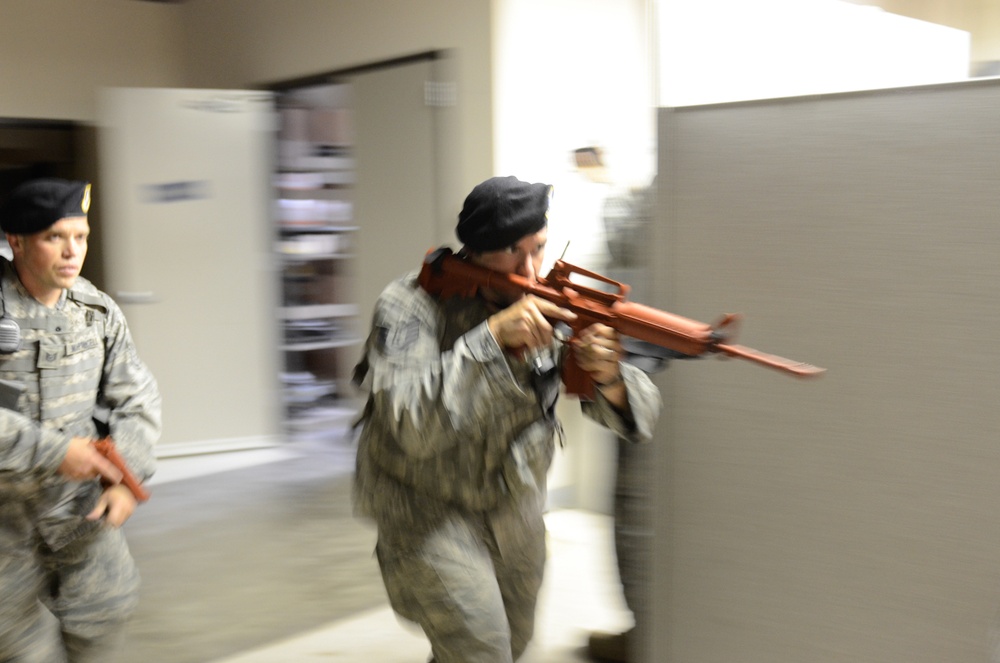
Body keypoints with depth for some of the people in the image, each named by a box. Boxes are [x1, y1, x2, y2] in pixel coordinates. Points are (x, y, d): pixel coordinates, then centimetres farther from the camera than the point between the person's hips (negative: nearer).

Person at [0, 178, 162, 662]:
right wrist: (53, 451, -26)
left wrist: (126, 476, -11)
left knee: (105, 603, -6)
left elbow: (137, 399, 1)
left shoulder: (98, 311, -2)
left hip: (78, 495, 3)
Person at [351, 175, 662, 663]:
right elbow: (412, 425, -38)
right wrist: (492, 334, -43)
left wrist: (609, 379, -38)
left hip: (514, 501, 5)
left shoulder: (554, 307, -14)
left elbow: (639, 413, -14)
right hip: (427, 509, -5)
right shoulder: (409, 307, -23)